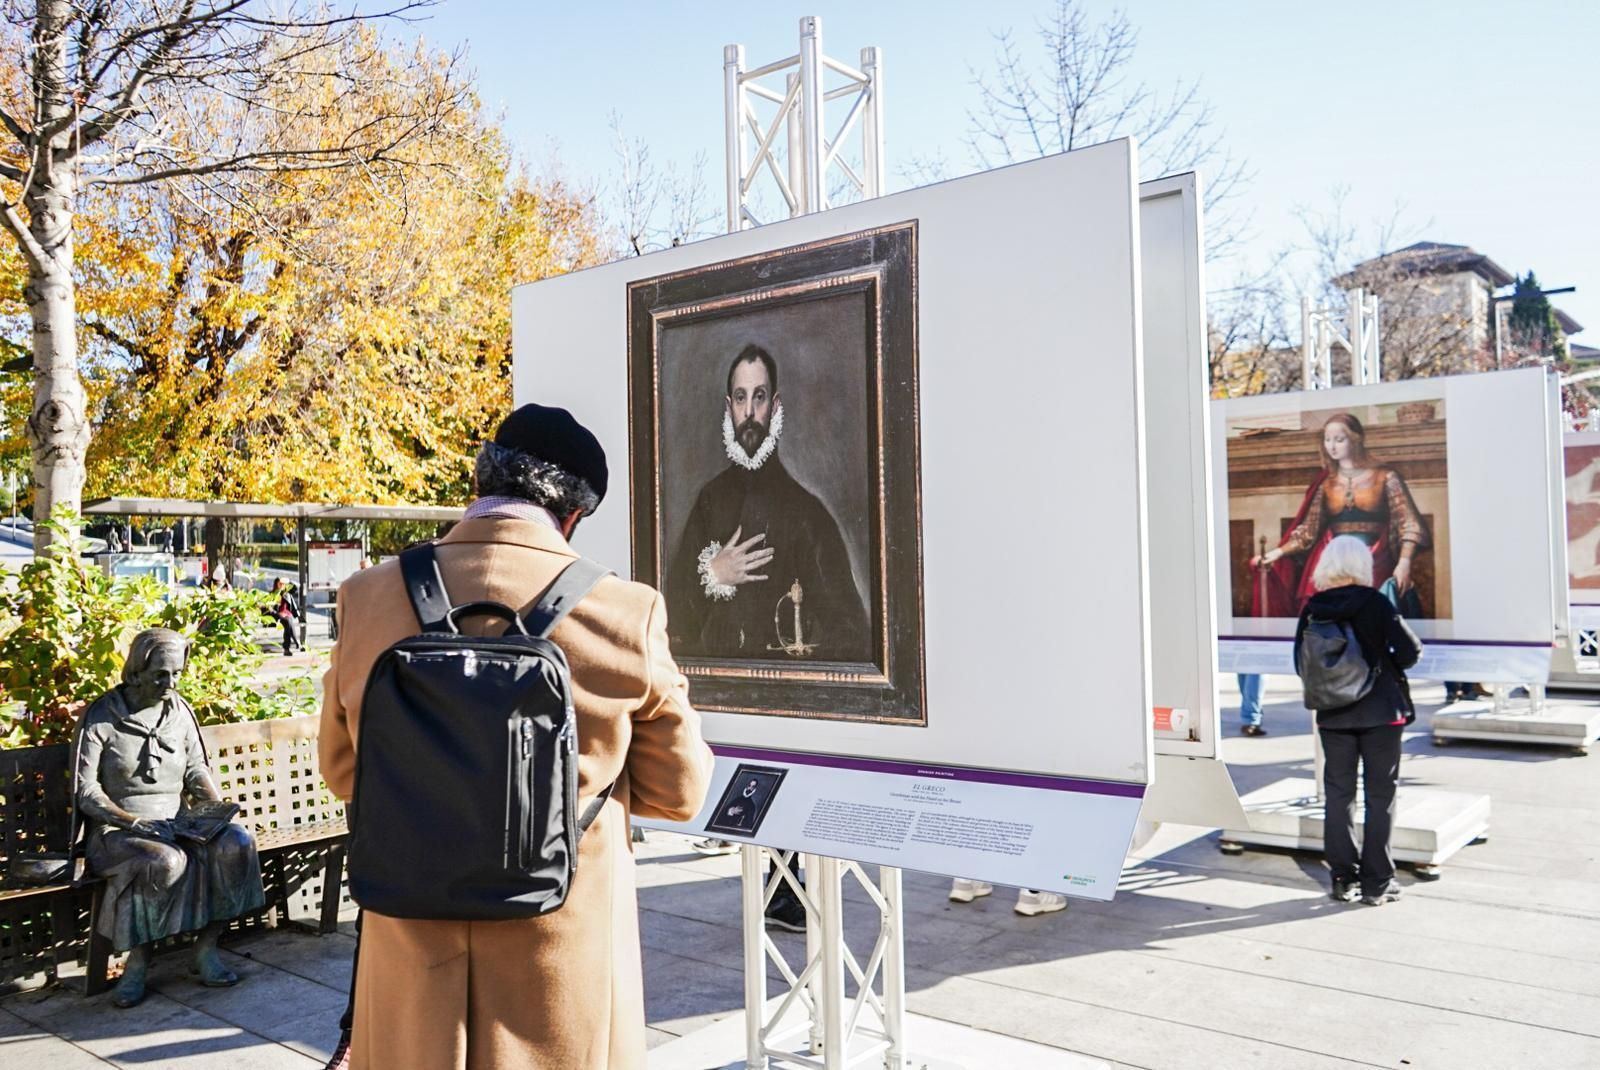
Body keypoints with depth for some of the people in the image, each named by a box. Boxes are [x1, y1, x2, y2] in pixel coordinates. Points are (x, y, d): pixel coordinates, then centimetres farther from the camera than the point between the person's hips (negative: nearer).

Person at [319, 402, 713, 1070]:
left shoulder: (368, 598, -10)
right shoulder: (628, 614, -17)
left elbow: (342, 768, 5)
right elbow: (677, 791, -4)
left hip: (413, 959, 2)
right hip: (563, 963, -2)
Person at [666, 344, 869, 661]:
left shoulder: (806, 510, -1)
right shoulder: (710, 499, 11)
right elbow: (675, 597, 12)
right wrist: (712, 576, -4)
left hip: (780, 671, -2)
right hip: (713, 667, 3)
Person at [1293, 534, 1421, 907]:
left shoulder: (1313, 608, -2)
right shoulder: (1374, 603, -11)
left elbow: (1301, 664, 2)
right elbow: (1410, 651, -11)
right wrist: (1384, 663, 8)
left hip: (1333, 716, 3)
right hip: (1380, 711, -3)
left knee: (1338, 795, 11)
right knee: (1380, 796, 6)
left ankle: (1343, 879, 14)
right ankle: (1376, 883, 9)